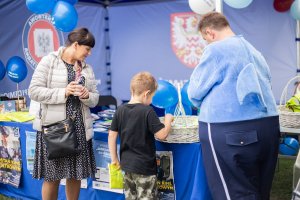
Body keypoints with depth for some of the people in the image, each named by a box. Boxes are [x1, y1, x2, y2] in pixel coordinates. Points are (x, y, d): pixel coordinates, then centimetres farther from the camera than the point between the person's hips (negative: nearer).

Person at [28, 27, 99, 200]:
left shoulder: (87, 68, 11)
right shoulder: (49, 61, -4)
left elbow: (95, 99, 12)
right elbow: (34, 91, -11)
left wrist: (87, 96, -10)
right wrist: (64, 92, -18)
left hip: (79, 127, 5)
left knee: (76, 174, 11)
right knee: (52, 176, 2)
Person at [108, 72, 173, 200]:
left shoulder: (120, 110, 0)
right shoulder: (147, 111, -17)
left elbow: (112, 135, 4)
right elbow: (162, 135, -17)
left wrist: (114, 159, 12)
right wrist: (168, 120, 1)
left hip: (127, 164, 6)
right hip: (145, 167, -6)